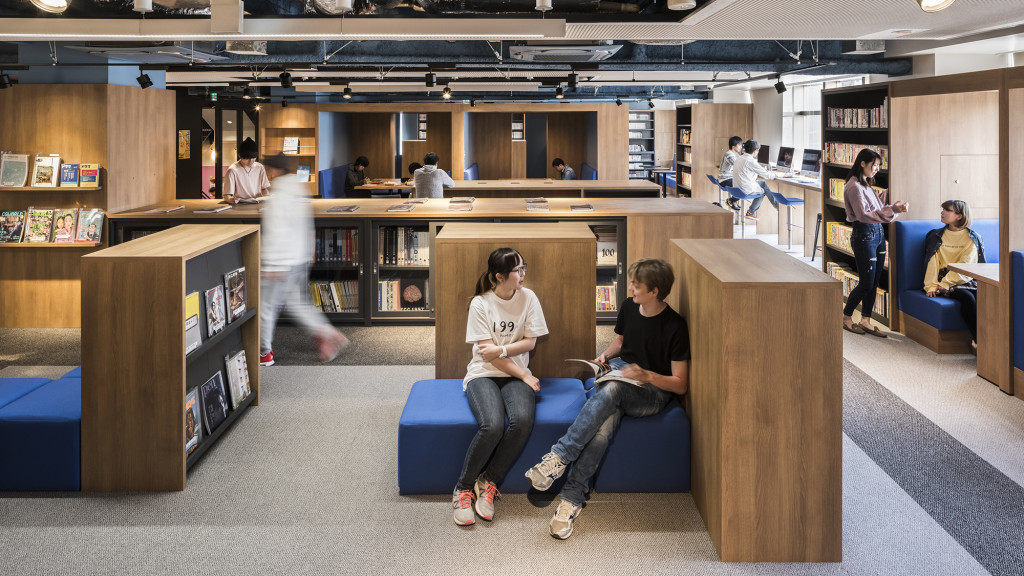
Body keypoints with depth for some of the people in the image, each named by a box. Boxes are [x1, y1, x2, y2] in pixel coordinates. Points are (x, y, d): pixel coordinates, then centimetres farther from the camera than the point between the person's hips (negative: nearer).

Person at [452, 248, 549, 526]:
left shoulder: (528, 298, 4)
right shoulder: (480, 304, -5)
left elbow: (530, 341, 3)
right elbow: (487, 353, -7)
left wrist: (501, 350, -14)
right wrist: (524, 376, -10)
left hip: (516, 375, 3)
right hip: (483, 374, -2)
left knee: (522, 420, -31)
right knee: (492, 426, -32)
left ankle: (488, 483, -13)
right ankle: (463, 488, -12)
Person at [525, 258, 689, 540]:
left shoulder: (675, 327, -14)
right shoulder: (628, 306, 4)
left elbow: (680, 384, -10)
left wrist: (646, 375, -24)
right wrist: (606, 355, 4)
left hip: (653, 393, -4)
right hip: (619, 371, 4)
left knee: (611, 391, -39)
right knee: (602, 429, -32)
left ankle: (559, 456, -38)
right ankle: (572, 497, -33)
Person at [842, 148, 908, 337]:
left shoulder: (867, 184, 15)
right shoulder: (854, 186, -14)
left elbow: (877, 210, 16)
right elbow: (864, 214, -21)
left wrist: (894, 207, -1)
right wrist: (892, 210, -25)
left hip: (878, 234, 9)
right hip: (864, 236, -9)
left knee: (874, 281, 9)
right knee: (866, 283, -3)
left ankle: (866, 321, 15)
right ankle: (846, 318, 13)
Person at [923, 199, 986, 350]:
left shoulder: (973, 239, 9)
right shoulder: (936, 236, 14)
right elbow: (932, 264, 7)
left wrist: (945, 283, -16)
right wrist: (931, 286, -8)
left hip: (967, 280, 1)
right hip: (944, 282, -1)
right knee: (967, 297, -32)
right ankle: (978, 340, -33)